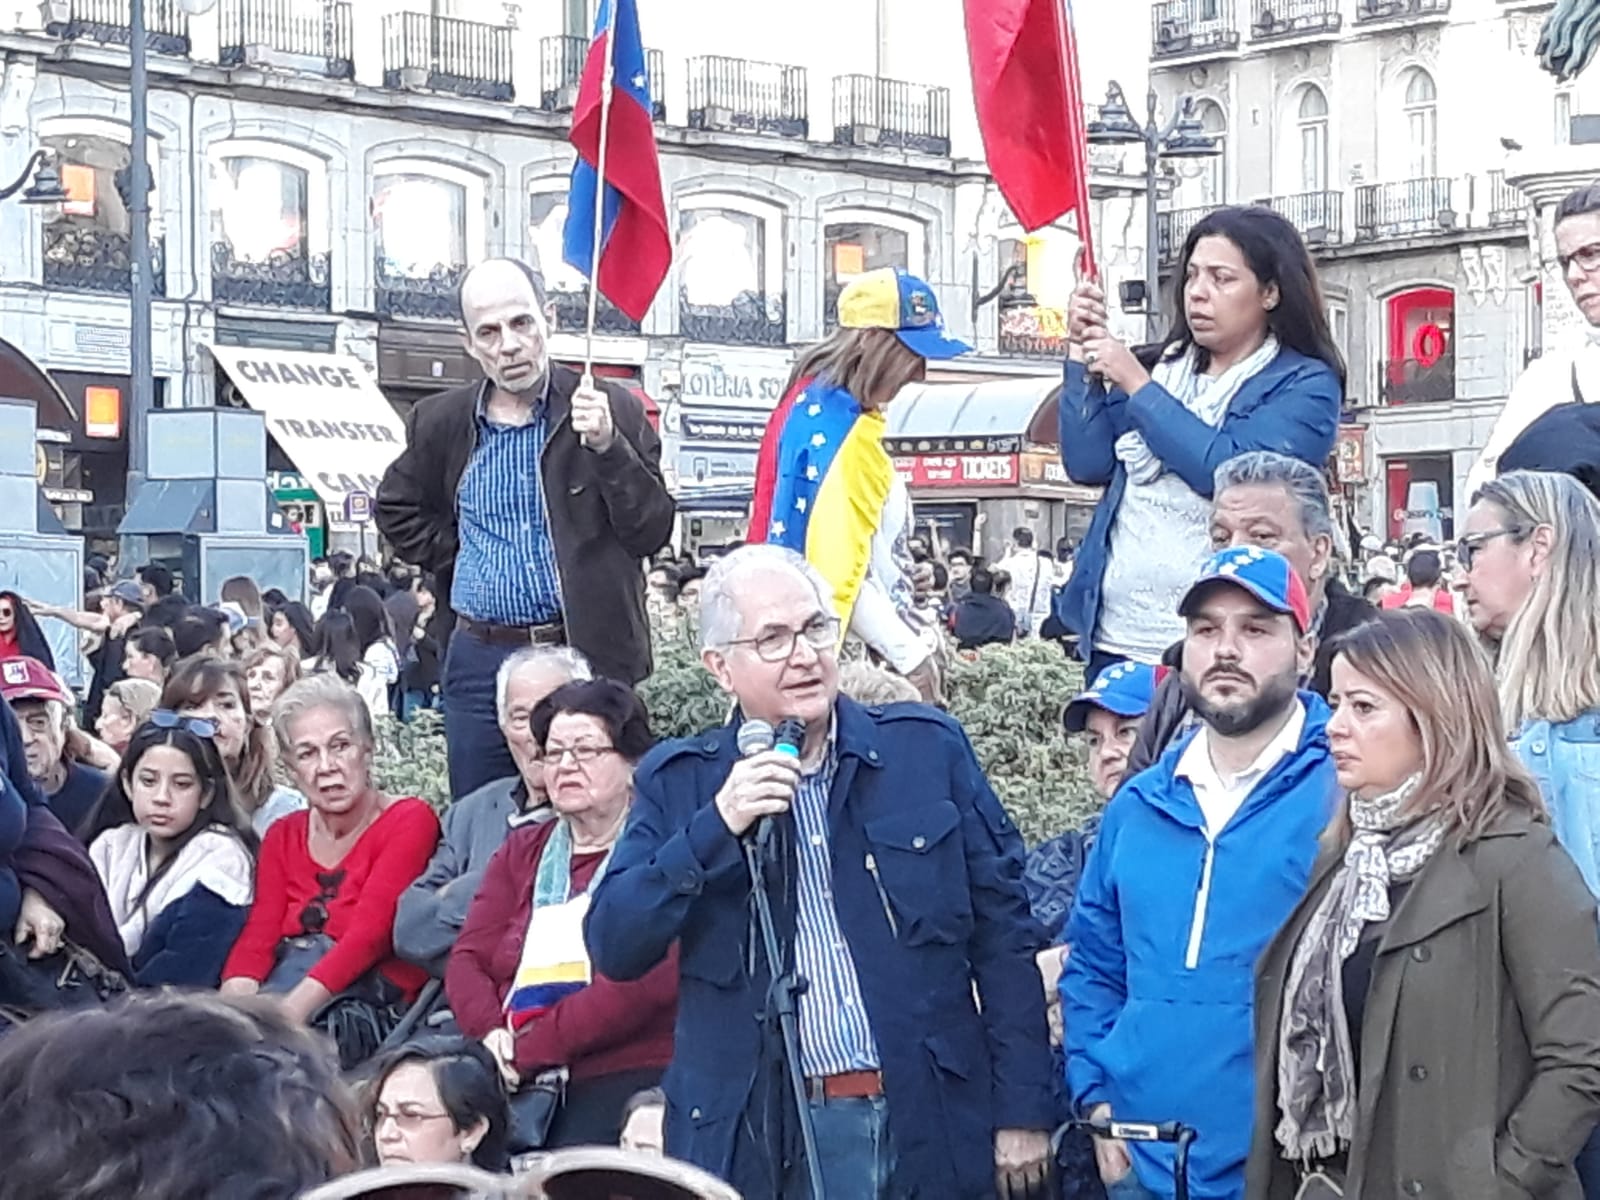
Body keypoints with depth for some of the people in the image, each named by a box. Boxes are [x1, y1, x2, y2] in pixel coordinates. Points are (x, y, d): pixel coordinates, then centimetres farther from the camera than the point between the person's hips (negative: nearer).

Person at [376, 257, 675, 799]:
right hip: (481, 658, 3)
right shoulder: (441, 423, 7)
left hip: (585, 651, -3)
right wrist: (455, 560, 10)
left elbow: (654, 530, -7)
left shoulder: (612, 410, -2)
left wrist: (607, 447, -19)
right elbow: (397, 510, 25)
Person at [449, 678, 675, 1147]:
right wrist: (490, 1033, -8)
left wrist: (529, 1050, -13)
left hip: (625, 1076, -4)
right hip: (516, 1082, 5)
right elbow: (468, 958, 13)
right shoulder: (522, 851, 23)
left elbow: (644, 981, -11)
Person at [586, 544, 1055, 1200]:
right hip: (756, 1138, 0)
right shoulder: (679, 783, 3)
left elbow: (1003, 932, 4)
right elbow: (613, 949, -5)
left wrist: (1023, 1111, 0)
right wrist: (716, 827, -16)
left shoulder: (929, 748, 3)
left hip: (931, 1126, 0)